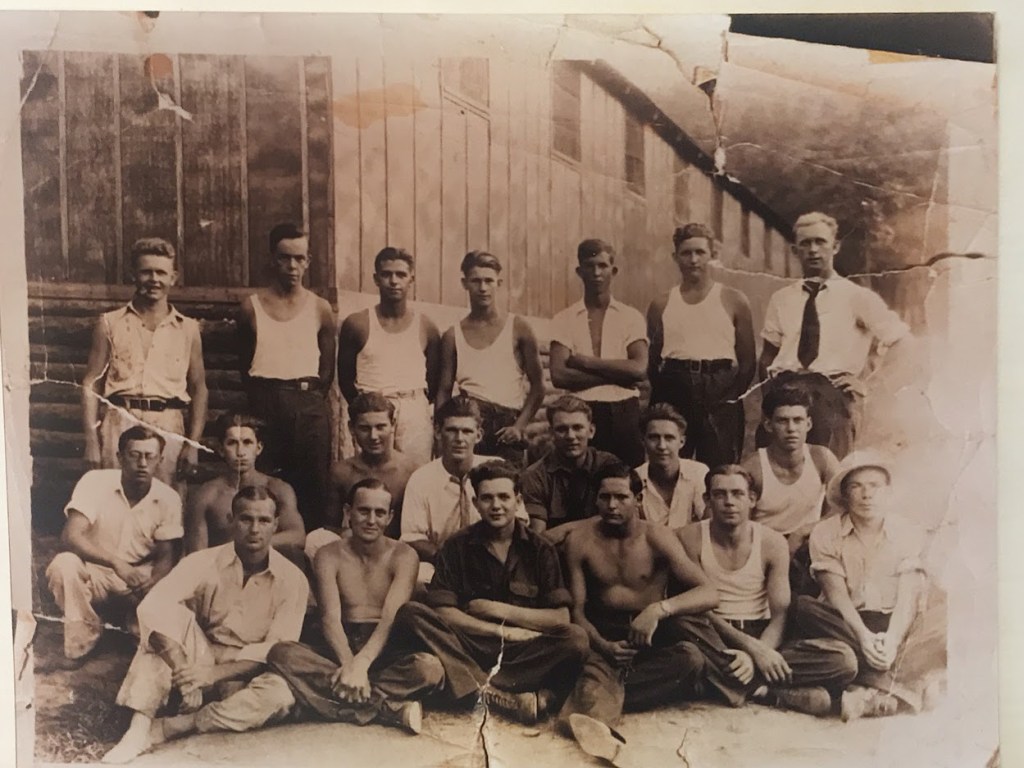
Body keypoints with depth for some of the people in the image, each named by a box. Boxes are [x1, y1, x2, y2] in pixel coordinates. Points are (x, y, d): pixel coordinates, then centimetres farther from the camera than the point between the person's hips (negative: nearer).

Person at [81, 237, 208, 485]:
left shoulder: (187, 329, 11)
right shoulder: (110, 324, 9)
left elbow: (199, 388, 11)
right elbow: (91, 384, 7)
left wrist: (193, 443, 2)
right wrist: (91, 441, -2)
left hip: (168, 429, 1)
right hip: (119, 426, 0)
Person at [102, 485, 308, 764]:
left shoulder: (292, 579, -11)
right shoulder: (204, 562, -10)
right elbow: (151, 609, -24)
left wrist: (215, 673, -27)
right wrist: (181, 667, -36)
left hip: (244, 678, 0)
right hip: (200, 661, 1)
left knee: (281, 693, -34)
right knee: (172, 613, -26)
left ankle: (166, 729, -28)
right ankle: (140, 727, -31)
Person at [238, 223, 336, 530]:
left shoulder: (320, 309, 7)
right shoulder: (252, 306, 5)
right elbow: (244, 365, 14)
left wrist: (311, 398, 7)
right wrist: (261, 399, 11)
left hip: (309, 404, 1)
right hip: (265, 404, 0)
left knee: (312, 486, 1)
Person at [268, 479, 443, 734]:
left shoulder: (403, 556, 2)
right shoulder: (330, 556, 6)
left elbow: (392, 617, -11)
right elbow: (330, 618, -7)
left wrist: (361, 663, -29)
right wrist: (348, 663, -28)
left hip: (387, 650, -2)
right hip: (342, 649, 2)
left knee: (430, 667, -34)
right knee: (281, 653, -29)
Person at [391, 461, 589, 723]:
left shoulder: (539, 549, 6)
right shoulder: (457, 547, 5)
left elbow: (560, 619, -3)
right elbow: (443, 613, -5)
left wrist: (496, 609, -4)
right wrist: (502, 631, -9)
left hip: (521, 652, 0)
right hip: (469, 648, 0)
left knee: (576, 639, -27)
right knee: (410, 613, -25)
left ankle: (477, 687, -29)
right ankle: (505, 696, -34)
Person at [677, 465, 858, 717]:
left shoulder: (772, 543, 0)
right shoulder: (690, 538, -6)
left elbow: (780, 615, -4)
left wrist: (756, 655, -24)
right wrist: (753, 648, -22)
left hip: (763, 638, 2)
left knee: (844, 660, -21)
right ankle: (772, 692, -21)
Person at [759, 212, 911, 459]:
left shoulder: (858, 297, 9)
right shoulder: (781, 298, 19)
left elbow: (900, 341, 9)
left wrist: (864, 373, 0)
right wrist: (770, 386, 0)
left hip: (833, 390, -2)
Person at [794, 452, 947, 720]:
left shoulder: (908, 533, 1)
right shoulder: (825, 534, -1)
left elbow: (908, 597, -9)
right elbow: (837, 595, -10)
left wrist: (892, 638, -28)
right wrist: (863, 636, -28)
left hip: (895, 625, 1)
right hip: (846, 625, 0)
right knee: (803, 608, -32)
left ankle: (873, 694, -41)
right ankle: (905, 683, -37)